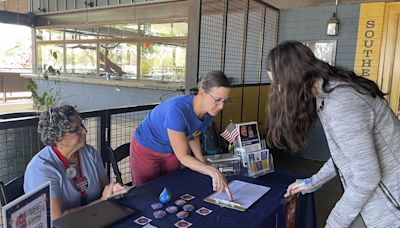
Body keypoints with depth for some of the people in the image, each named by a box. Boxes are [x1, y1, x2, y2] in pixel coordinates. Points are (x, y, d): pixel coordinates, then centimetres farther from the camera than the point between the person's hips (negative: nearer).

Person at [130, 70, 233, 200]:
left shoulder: (209, 111, -18)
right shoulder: (177, 110, -38)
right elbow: (183, 156, -33)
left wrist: (203, 164, -6)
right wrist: (212, 171, -45)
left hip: (171, 151, 6)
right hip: (147, 150, -5)